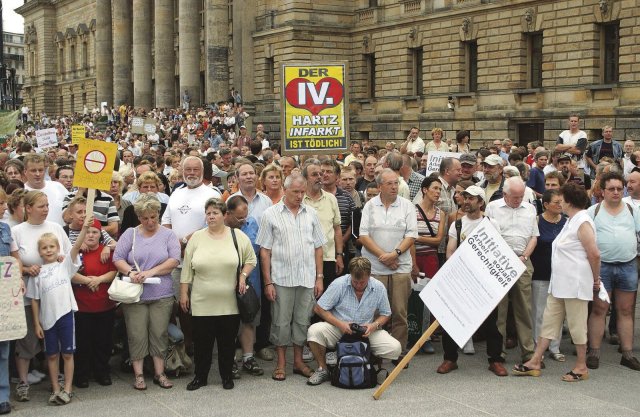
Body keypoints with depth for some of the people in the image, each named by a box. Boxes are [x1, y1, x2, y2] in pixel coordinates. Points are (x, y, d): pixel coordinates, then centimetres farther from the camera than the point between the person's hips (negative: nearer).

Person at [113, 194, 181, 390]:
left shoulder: (168, 235, 5)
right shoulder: (130, 234, 6)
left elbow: (174, 260, -6)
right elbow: (118, 258, 0)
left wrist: (151, 272, -15)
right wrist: (130, 272, -18)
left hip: (161, 295, 0)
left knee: (159, 334, 5)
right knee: (137, 335, 3)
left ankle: (159, 373, 15)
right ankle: (138, 374, 13)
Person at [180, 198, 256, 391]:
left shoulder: (238, 236, 0)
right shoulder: (196, 238, 3)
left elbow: (250, 259, 9)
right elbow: (187, 268, 6)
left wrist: (243, 276, -7)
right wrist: (184, 293, 4)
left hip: (229, 303, -1)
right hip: (202, 303, 1)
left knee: (227, 342, 8)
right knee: (202, 342, 7)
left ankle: (227, 375, 23)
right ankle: (200, 376, 21)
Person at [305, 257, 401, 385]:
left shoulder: (378, 288, -4)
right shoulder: (339, 284, -12)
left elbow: (385, 314, 8)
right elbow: (319, 308, -9)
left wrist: (374, 325, -14)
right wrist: (339, 324, -20)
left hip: (366, 332, 2)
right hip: (338, 330, -1)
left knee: (395, 348, -22)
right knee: (314, 331, -32)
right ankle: (322, 369, -6)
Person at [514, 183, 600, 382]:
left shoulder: (583, 222, -15)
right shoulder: (571, 221, 16)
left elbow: (594, 254, -19)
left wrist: (595, 279, -7)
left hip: (575, 284, -10)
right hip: (560, 283, 10)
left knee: (577, 324, 1)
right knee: (549, 321, 9)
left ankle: (581, 367, 13)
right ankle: (535, 362, 13)